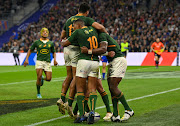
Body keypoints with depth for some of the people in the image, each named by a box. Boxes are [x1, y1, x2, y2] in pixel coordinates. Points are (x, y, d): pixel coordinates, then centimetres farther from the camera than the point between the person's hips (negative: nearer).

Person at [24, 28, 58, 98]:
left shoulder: (51, 43, 11)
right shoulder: (37, 42, 5)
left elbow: (53, 52, 21)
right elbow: (30, 50, 15)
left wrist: (55, 59, 2)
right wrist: (26, 59, 5)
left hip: (47, 62, 2)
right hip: (39, 61, -2)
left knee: (49, 79, -9)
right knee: (39, 77, -18)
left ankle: (43, 78, 30)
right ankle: (38, 93, 1)